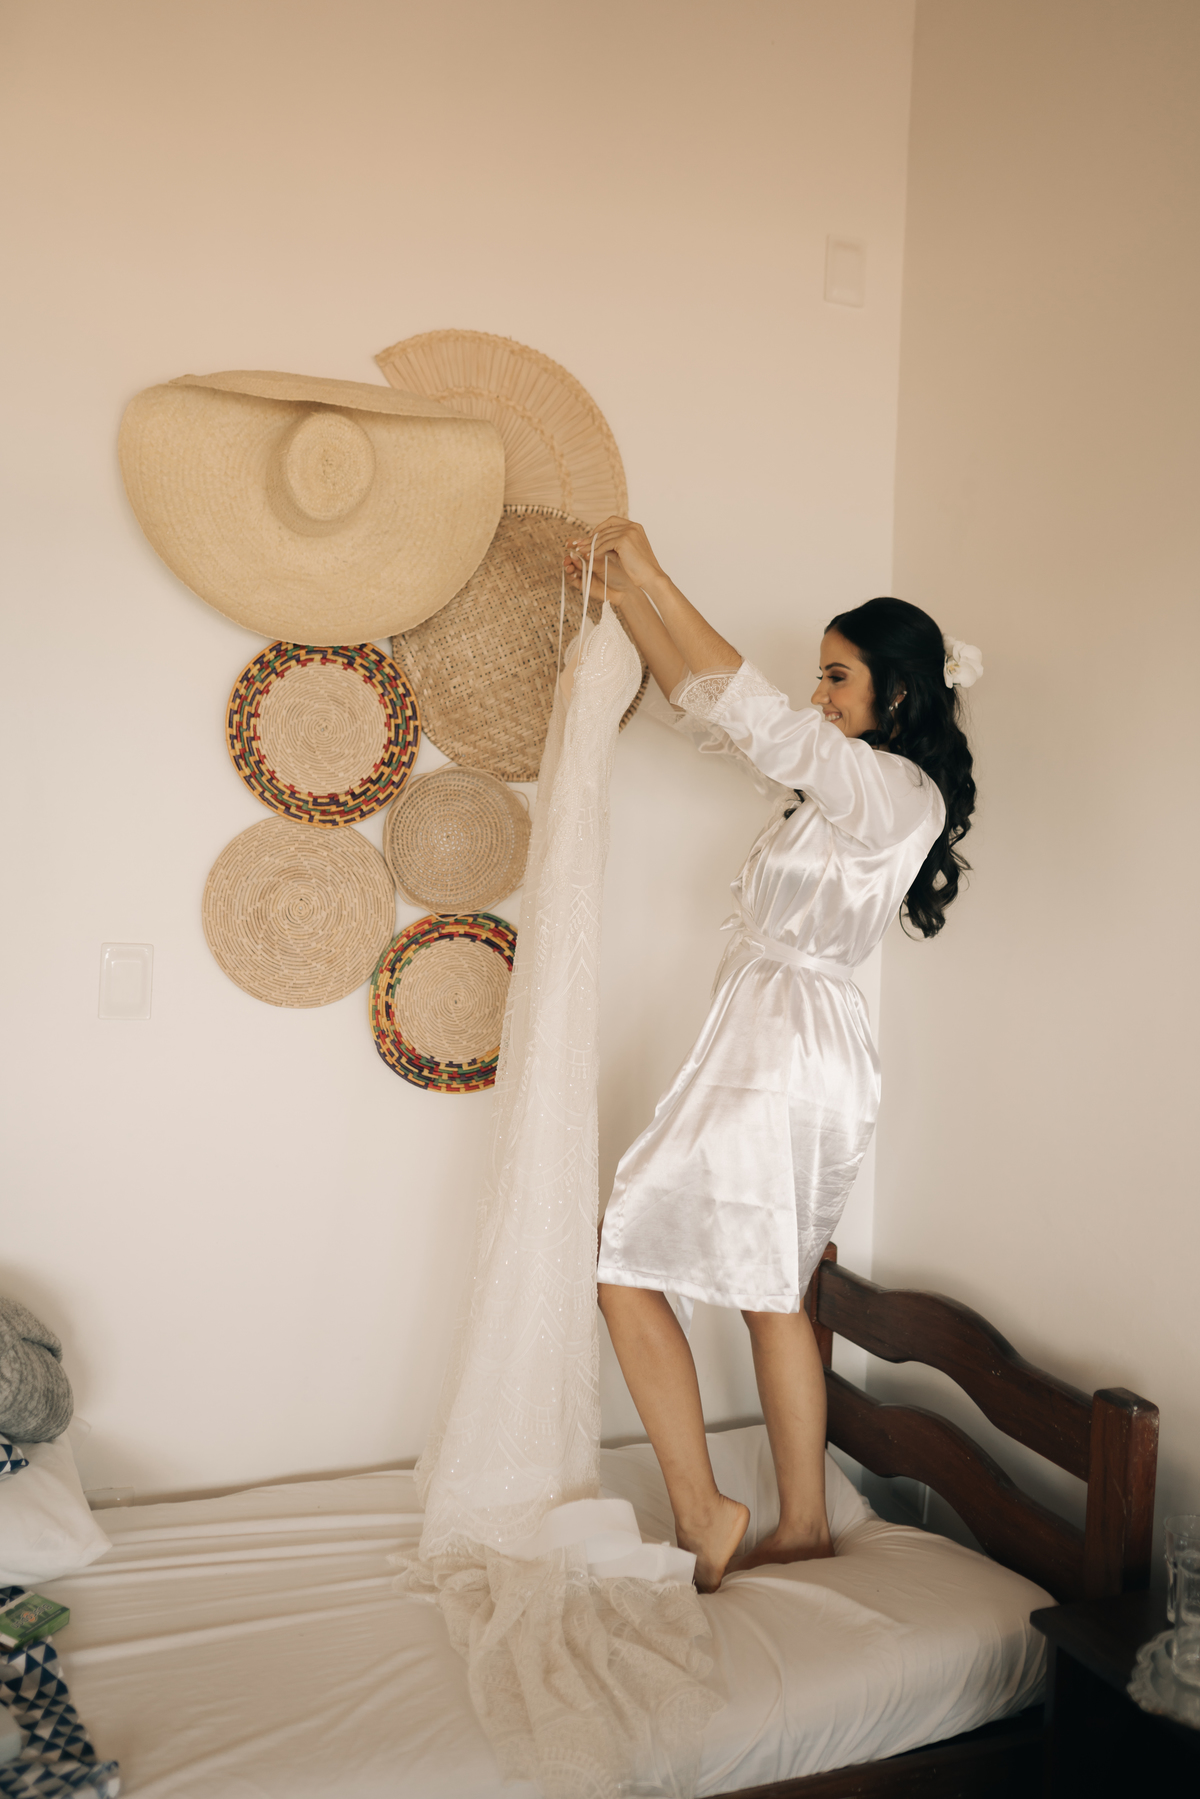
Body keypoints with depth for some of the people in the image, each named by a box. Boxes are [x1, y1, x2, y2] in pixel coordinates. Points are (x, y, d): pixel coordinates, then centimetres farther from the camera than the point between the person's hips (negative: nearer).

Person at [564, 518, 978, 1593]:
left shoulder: (898, 791, -13)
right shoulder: (848, 784, 14)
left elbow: (752, 710, -23)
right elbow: (706, 704, 15)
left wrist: (655, 576, -18)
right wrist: (625, 596, 10)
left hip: (786, 1051, -10)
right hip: (797, 1049, 10)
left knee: (629, 1262, -5)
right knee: (775, 1294, 16)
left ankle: (701, 1511, 3)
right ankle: (805, 1525, 28)